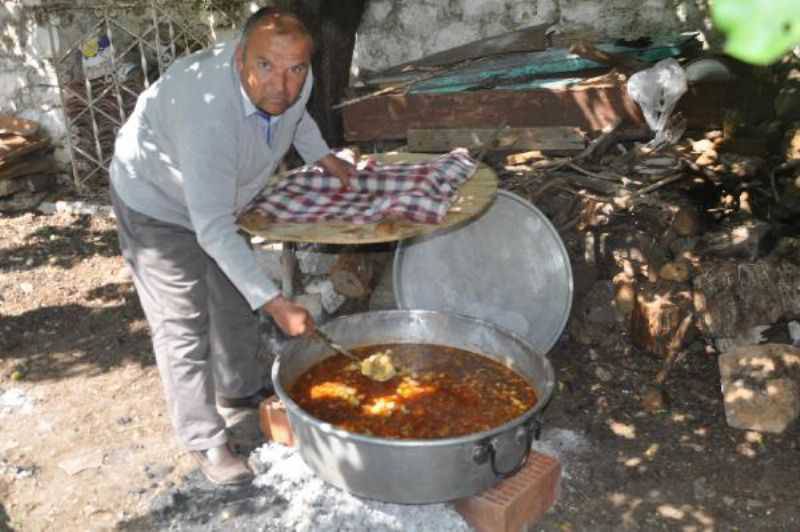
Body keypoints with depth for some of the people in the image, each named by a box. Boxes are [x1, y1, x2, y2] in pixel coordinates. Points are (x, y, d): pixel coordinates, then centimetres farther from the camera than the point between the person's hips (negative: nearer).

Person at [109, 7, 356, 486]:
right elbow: (213, 230, -42)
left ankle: (240, 389, 40)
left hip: (217, 196, 8)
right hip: (158, 204, -7)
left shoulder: (293, 81, -21)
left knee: (236, 299, 18)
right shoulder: (209, 116, -43)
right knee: (184, 326, -4)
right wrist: (276, 303, -43)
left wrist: (324, 157, 2)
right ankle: (205, 440, 11)